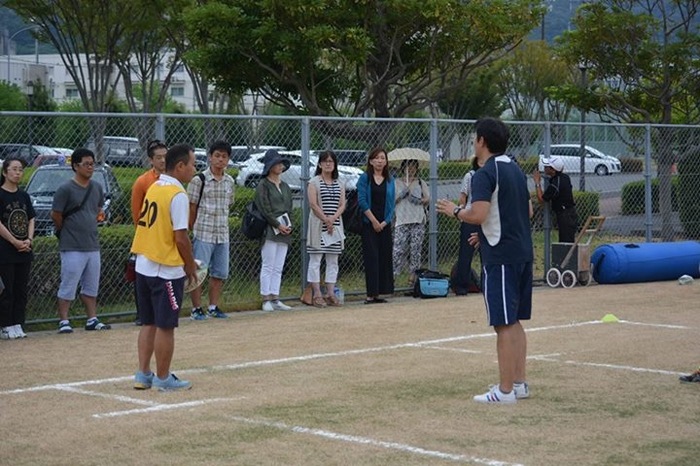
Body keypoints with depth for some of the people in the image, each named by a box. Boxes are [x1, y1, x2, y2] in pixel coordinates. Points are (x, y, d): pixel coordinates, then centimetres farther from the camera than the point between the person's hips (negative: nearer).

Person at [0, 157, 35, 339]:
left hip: (24, 252, 6)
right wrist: (15, 242, -15)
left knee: (21, 290, 7)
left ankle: (17, 325, 13)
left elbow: (31, 220, 12)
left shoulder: (24, 196, 12)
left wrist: (29, 240, -4)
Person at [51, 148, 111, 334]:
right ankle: (63, 321, 3)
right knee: (68, 286, -3)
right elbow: (55, 215, -8)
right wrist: (65, 231, 2)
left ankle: (92, 320, 20)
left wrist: (99, 215, 10)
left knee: (91, 286, 12)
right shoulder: (66, 189, -11)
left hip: (93, 246, 7)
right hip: (73, 247, -7)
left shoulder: (97, 187, 9)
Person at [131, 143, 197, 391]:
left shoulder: (153, 188, 9)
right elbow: (180, 238, -19)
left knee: (149, 324, 14)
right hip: (167, 270, -8)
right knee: (165, 326, 1)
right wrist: (190, 265, -3)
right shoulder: (177, 194, -16)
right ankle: (163, 378, 9)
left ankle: (143, 375, 17)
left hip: (144, 266, 8)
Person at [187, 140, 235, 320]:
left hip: (223, 234, 6)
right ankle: (196, 309, 6)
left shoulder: (229, 181, 9)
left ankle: (213, 307, 22)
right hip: (203, 234, -6)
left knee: (220, 273, 11)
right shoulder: (199, 180, -8)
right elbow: (192, 208, -3)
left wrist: (222, 226, 11)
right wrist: (193, 231, 0)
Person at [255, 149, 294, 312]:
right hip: (270, 230, -7)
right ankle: (266, 299, -3)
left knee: (278, 268, 6)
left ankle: (275, 299, 9)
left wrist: (289, 226, 2)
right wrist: (278, 225, -13)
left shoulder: (285, 186, 18)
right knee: (268, 266, -6)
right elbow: (264, 209, -10)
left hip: (284, 232, 7)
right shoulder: (263, 185, -4)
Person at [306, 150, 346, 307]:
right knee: (315, 259, -4)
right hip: (318, 225, -5)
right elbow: (313, 204, -9)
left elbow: (342, 205, 5)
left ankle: (330, 294, 10)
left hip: (335, 226, 5)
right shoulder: (314, 182, -1)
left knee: (333, 260, 6)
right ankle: (317, 295, -3)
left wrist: (333, 219, -12)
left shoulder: (339, 184, 13)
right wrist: (326, 220, -15)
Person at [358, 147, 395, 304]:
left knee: (384, 258, 3)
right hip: (368, 224, -4)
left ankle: (379, 293, 8)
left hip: (384, 225, 4)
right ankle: (371, 294, -8)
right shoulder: (365, 178, -1)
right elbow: (362, 200, -8)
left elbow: (392, 202, 6)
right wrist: (373, 220, -12)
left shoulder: (390, 180, 9)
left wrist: (384, 222, -6)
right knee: (371, 257, -7)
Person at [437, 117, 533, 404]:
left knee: (504, 324, -6)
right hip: (523, 253, 9)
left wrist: (455, 211, -4)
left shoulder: (485, 174, -13)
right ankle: (519, 383, 19)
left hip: (500, 257, -9)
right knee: (515, 322, 14)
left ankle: (505, 391, -3)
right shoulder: (516, 170, 14)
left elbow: (478, 214, -23)